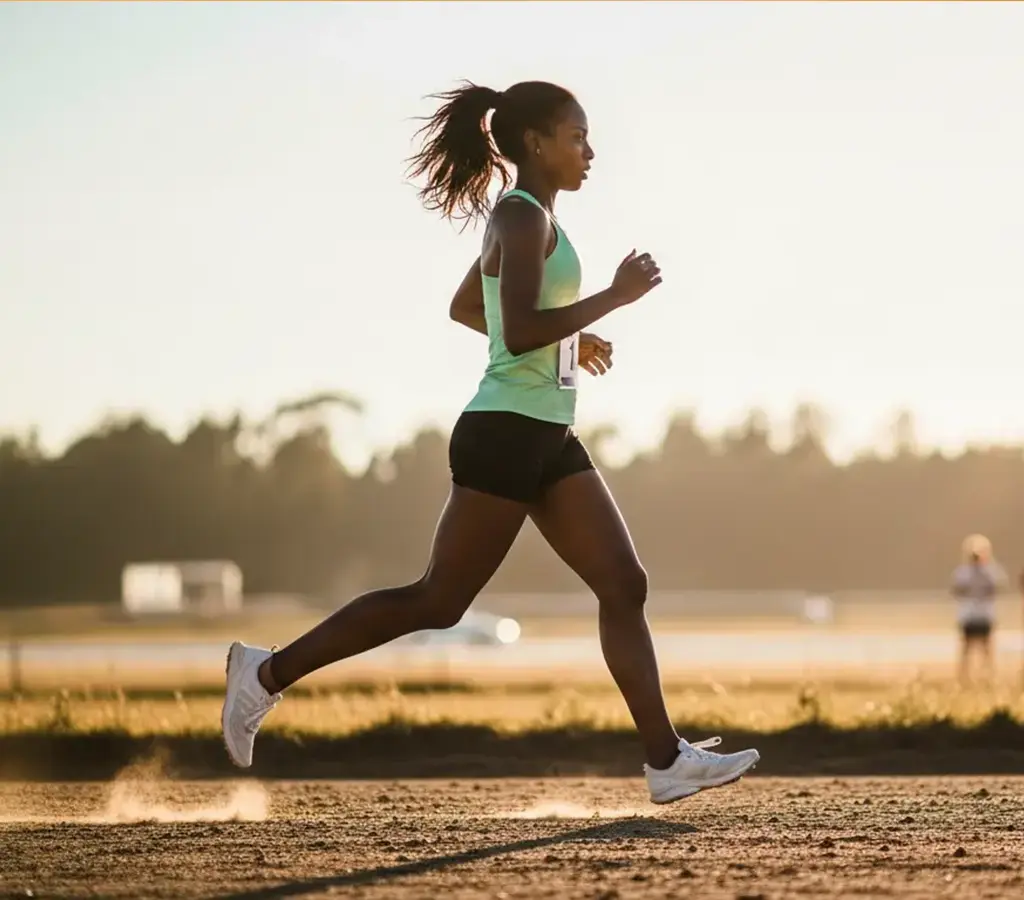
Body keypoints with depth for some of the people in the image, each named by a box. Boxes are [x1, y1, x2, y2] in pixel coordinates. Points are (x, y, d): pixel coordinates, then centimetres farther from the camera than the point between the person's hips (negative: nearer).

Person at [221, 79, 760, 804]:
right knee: (439, 602, -3)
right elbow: (521, 333, -25)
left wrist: (567, 340, 25)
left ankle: (667, 760, 0)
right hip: (505, 435, -10)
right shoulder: (522, 217, -13)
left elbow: (465, 308, 28)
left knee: (625, 587, 2)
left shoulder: (526, 217, 16)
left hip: (548, 440, 10)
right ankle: (270, 672, 6)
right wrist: (616, 296, -18)